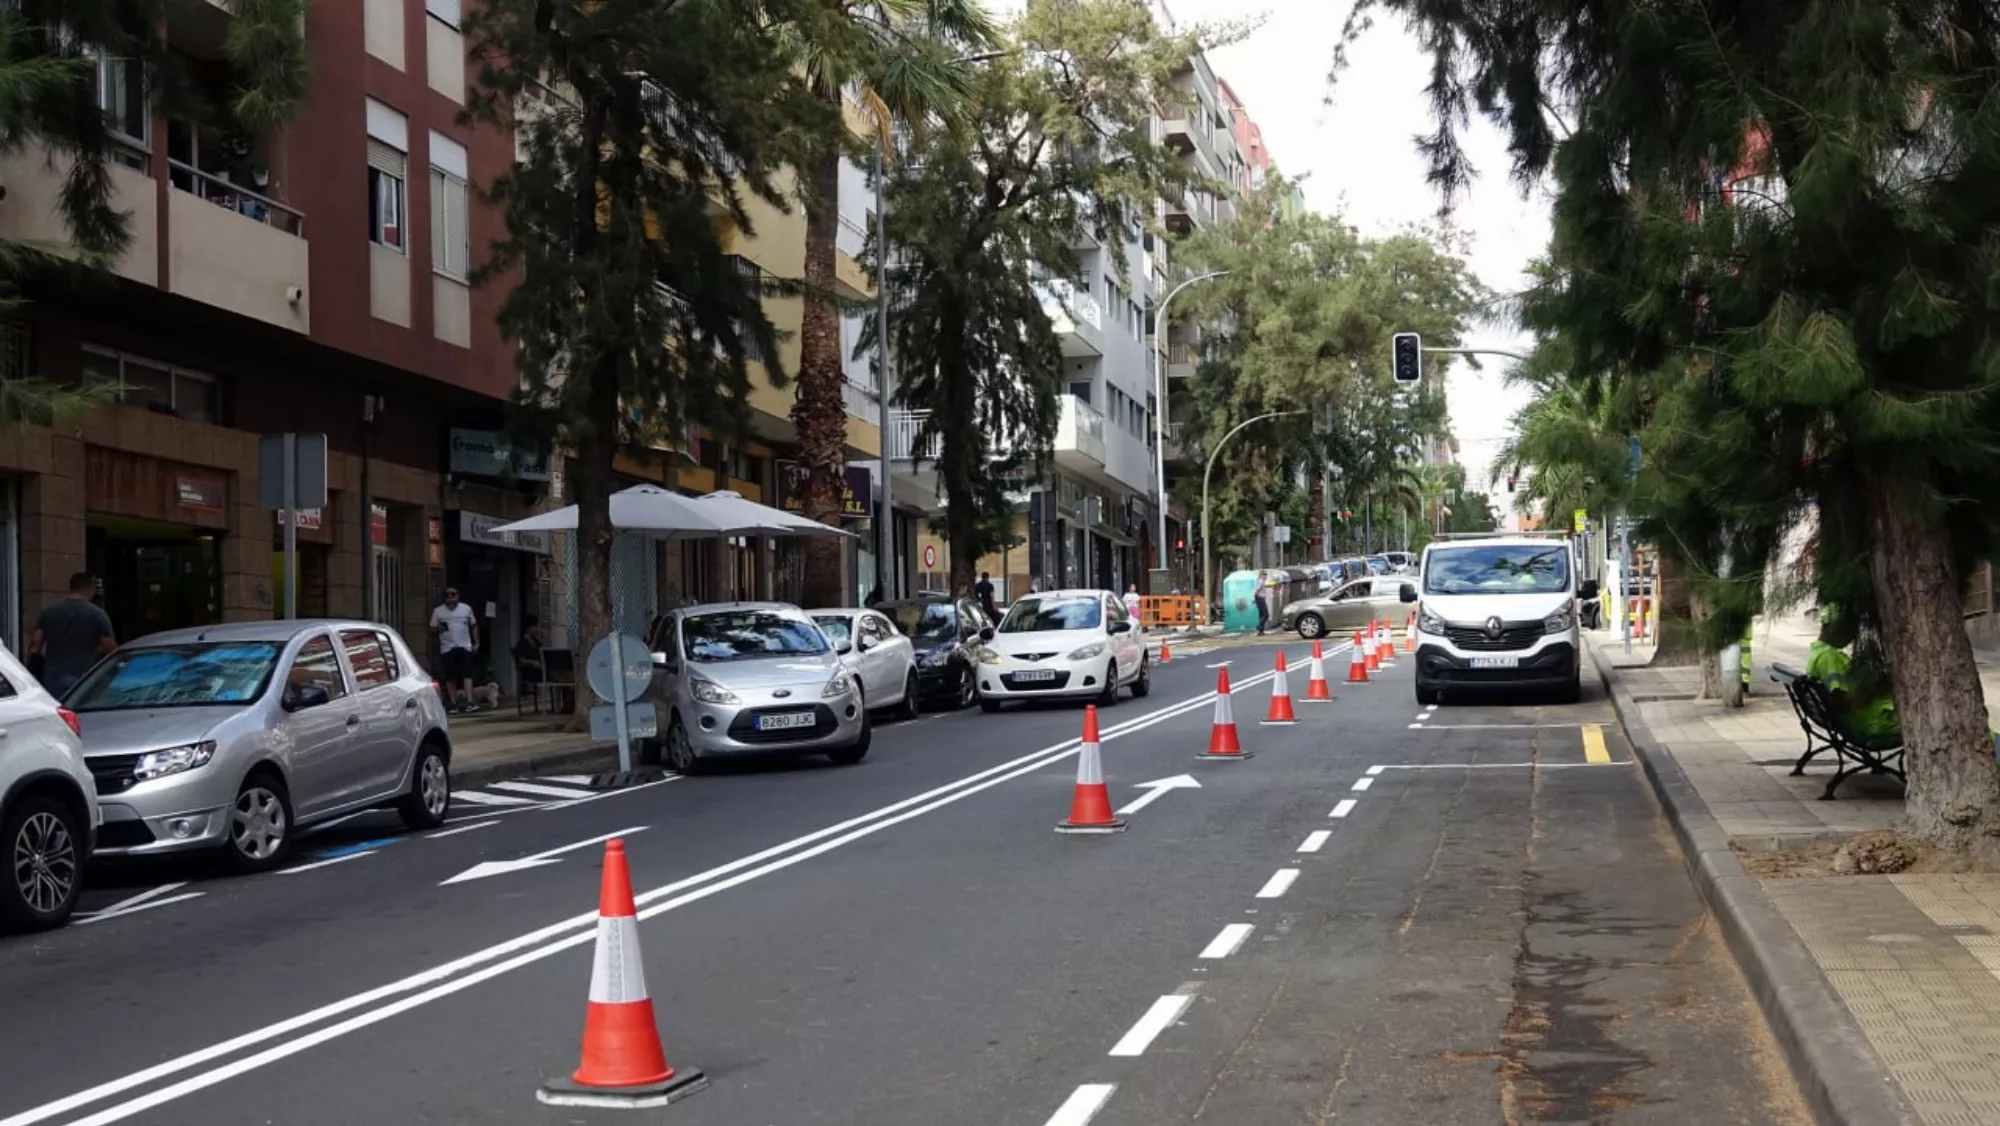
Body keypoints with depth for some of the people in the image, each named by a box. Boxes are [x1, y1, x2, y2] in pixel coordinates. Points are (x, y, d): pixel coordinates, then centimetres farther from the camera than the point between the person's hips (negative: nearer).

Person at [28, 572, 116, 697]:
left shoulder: (48, 611, 7)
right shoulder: (97, 615, -2)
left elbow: (35, 644, 6)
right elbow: (111, 649, -1)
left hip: (53, 677, 3)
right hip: (82, 679, -3)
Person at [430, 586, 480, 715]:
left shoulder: (466, 609, 8)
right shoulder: (438, 611, 4)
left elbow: (474, 626, 14)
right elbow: (432, 628, 7)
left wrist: (476, 643, 9)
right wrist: (439, 628, -16)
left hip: (464, 647, 0)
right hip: (447, 648, 0)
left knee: (467, 674, -12)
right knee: (450, 677, 3)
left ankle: (469, 702, -19)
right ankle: (454, 704, 11)